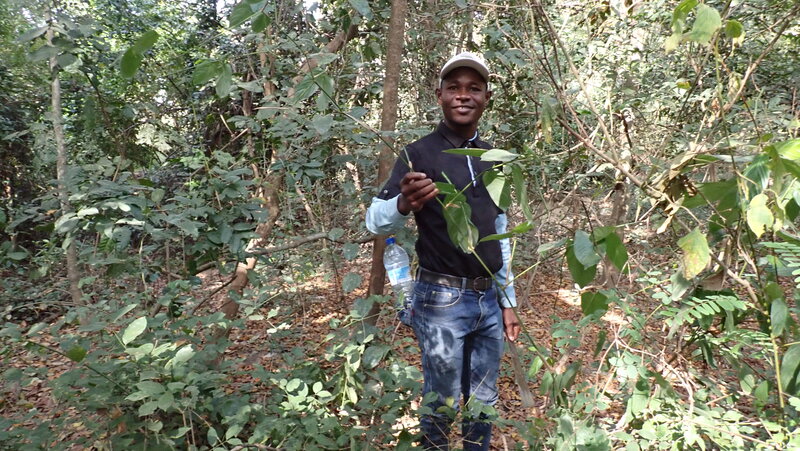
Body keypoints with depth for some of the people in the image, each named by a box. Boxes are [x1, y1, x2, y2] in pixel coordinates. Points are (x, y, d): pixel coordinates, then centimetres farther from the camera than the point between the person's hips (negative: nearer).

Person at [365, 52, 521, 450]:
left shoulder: (492, 158, 9)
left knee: (483, 404, 17)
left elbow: (500, 234, 14)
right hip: (442, 301, -5)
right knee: (442, 405, 6)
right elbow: (374, 222, -15)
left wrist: (508, 300, 14)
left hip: (488, 299, 6)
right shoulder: (419, 155, -9)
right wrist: (403, 204, -37)